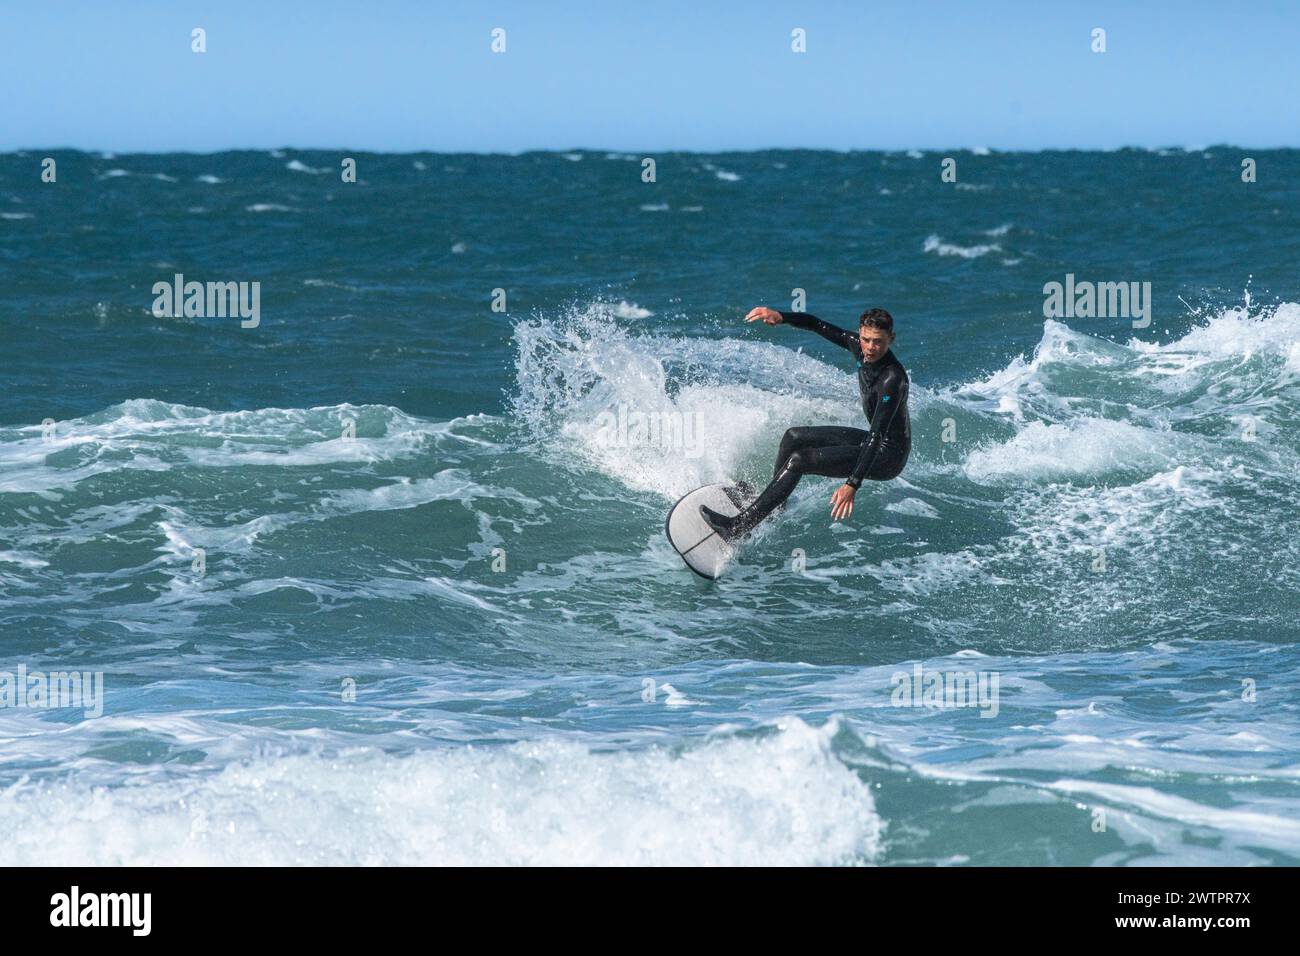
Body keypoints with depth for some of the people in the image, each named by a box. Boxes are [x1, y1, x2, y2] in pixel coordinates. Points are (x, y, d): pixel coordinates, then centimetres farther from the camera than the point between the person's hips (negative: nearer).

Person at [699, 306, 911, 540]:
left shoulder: (892, 378, -30)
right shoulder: (859, 346, -6)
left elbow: (876, 434, -35)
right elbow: (817, 325, 6)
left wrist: (852, 485, -40)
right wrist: (780, 317, -12)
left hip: (888, 456, -9)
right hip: (874, 441, 9)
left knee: (800, 460, -18)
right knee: (794, 438, 14)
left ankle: (738, 527, -18)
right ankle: (774, 511, 24)